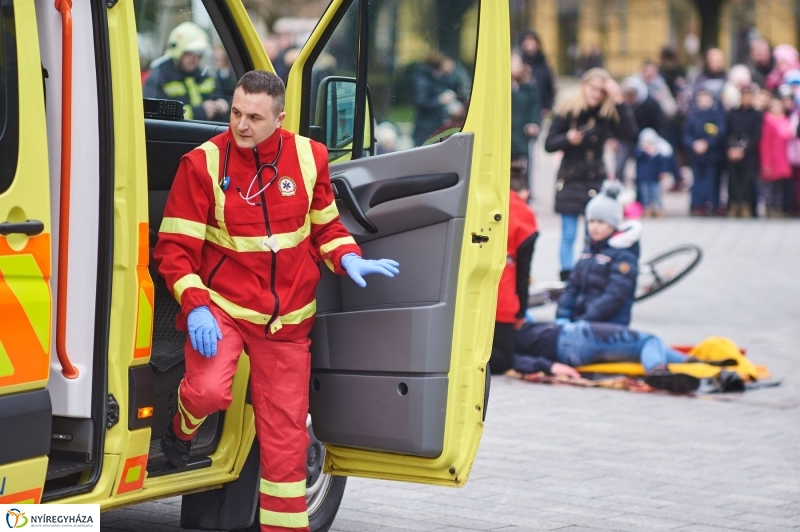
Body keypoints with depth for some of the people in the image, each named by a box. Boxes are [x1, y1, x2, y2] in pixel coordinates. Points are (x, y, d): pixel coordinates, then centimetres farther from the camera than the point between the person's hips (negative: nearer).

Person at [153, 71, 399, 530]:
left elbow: (325, 226, 13)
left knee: (285, 432, 6)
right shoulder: (204, 163, -11)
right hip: (222, 304, -3)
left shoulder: (309, 157, -1)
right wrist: (195, 307, -22)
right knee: (209, 389, -29)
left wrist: (348, 259, -8)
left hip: (287, 317, 3)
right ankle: (181, 432, 9)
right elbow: (174, 247, -9)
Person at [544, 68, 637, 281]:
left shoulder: (609, 113, 1)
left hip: (596, 180, 2)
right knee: (568, 235, -1)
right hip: (570, 180, -2)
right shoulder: (567, 110, -4)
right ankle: (567, 279, 2)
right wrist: (568, 139, -24)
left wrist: (618, 101, -19)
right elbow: (549, 144, -4)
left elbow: (630, 133, -16)